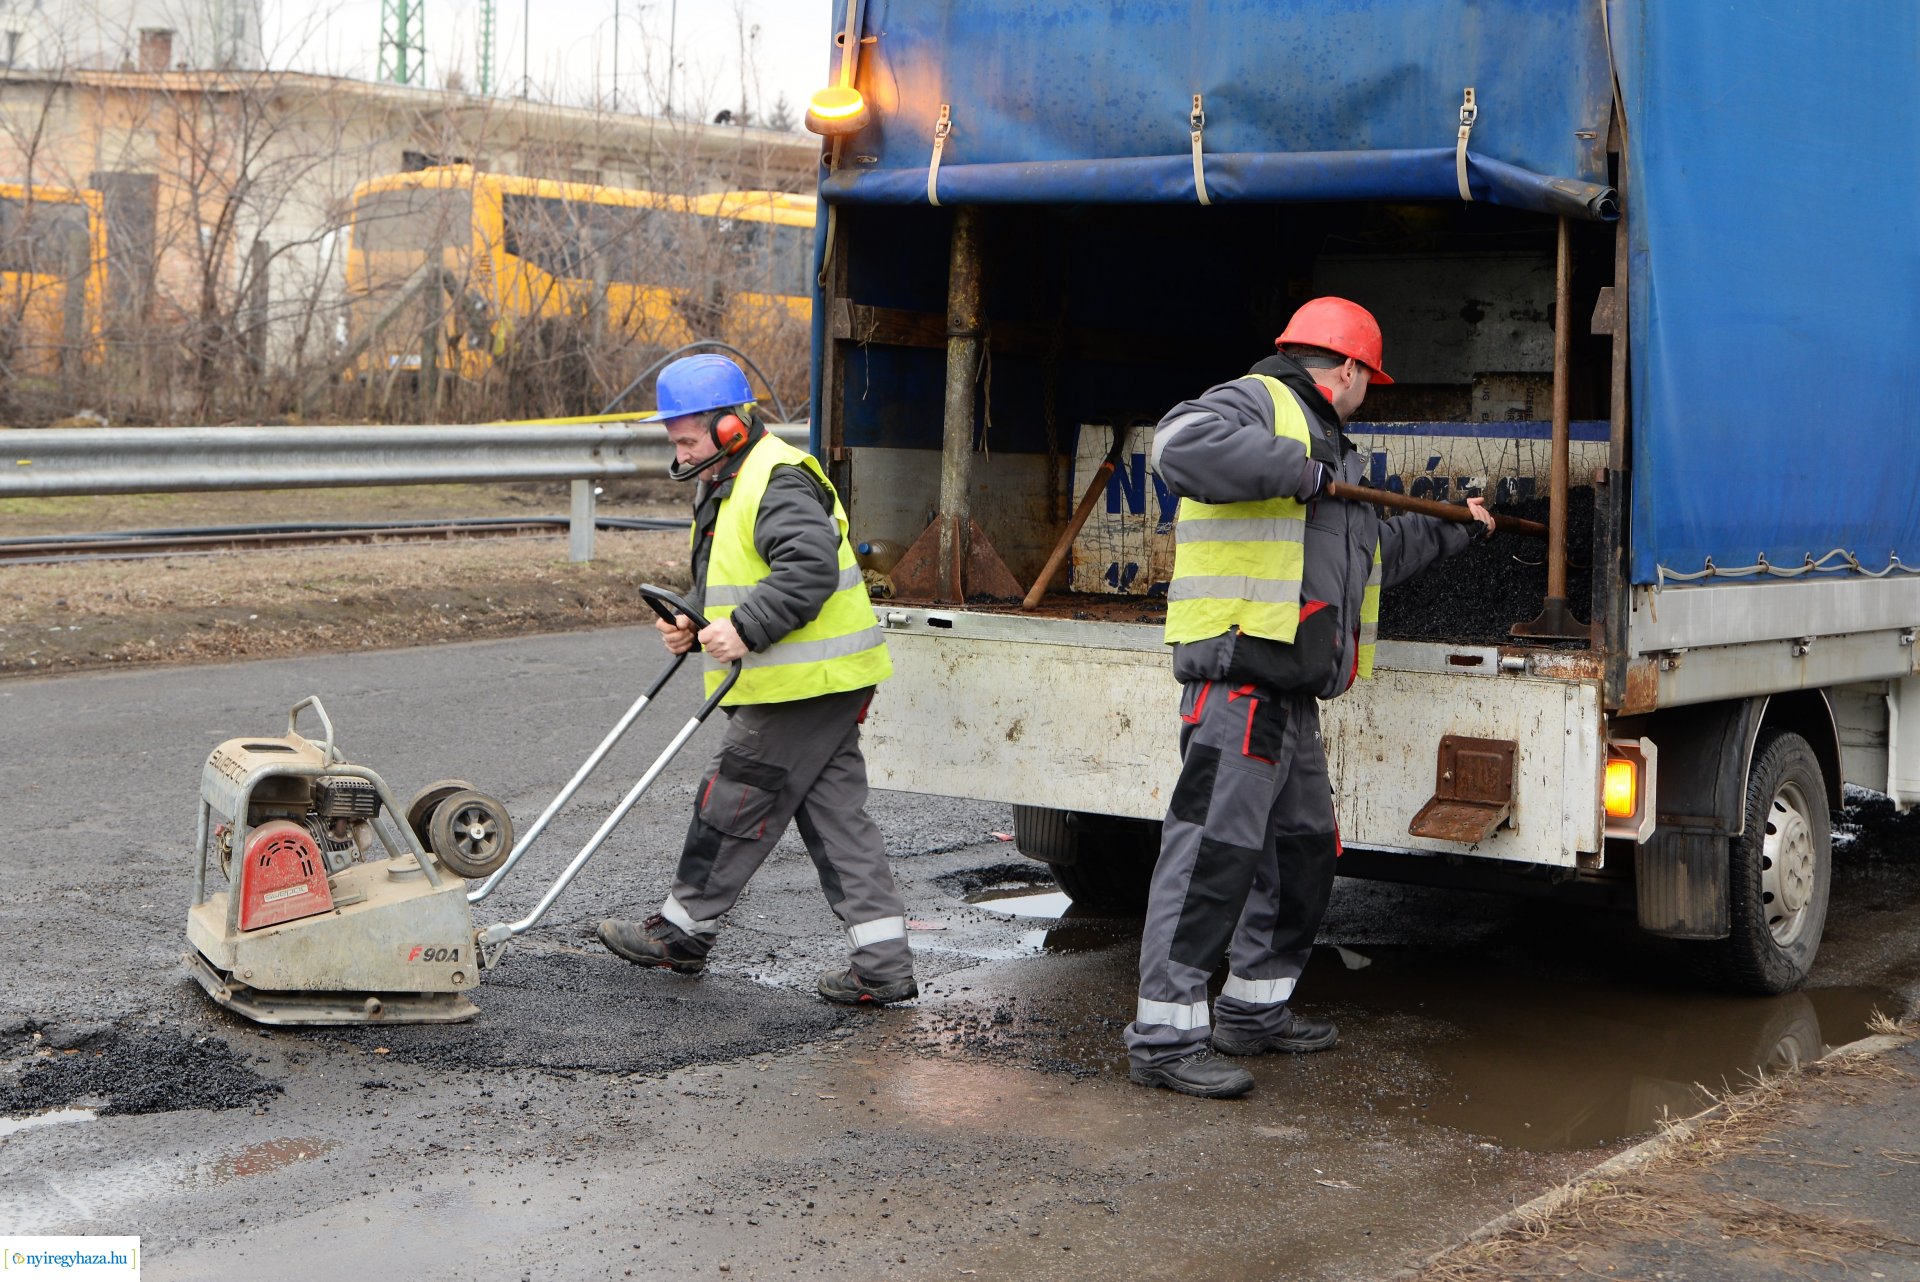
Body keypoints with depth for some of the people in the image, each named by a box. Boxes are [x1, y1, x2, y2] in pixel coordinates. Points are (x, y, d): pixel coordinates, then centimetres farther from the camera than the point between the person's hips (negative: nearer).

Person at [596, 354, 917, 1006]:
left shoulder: (779, 482, -16)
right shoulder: (724, 485, 19)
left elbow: (810, 567, -27)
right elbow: (727, 582, 27)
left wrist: (745, 629, -28)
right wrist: (693, 621, 8)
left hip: (805, 685, -11)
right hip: (821, 685, 11)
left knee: (733, 805, 1)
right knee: (834, 815, 8)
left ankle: (681, 932, 16)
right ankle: (883, 965, 8)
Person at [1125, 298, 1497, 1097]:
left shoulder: (1322, 443, 29)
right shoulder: (1256, 402, -3)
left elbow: (1374, 549, 42)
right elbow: (1182, 446, -26)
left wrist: (1455, 530, 51)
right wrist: (1297, 470, -20)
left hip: (1292, 693, 11)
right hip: (1238, 679, -11)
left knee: (1303, 849, 16)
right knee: (1215, 849, -14)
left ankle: (1254, 1009, 27)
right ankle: (1165, 1037, -13)